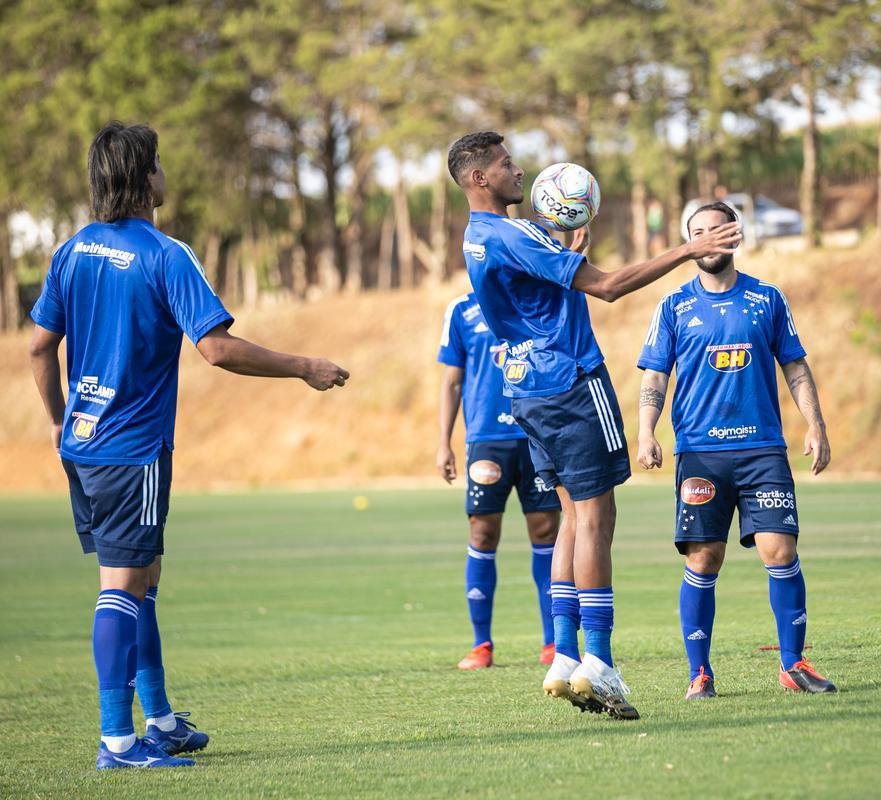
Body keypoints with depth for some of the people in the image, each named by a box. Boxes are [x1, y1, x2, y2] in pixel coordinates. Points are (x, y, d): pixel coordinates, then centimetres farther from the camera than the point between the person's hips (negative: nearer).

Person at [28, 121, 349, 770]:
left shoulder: (73, 251, 7)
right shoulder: (165, 257, -14)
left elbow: (41, 347, 11)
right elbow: (217, 348, -20)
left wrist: (60, 421, 24)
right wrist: (304, 368, -10)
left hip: (82, 442, 7)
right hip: (132, 448, -7)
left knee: (142, 577, 17)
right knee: (123, 588, -6)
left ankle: (161, 720, 24)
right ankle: (117, 740, -6)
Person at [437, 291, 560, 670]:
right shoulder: (462, 311, 7)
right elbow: (452, 382, 9)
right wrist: (444, 443, 4)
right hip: (486, 437, -1)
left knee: (545, 530, 1)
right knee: (483, 535, -1)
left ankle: (553, 642, 8)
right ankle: (481, 645, 7)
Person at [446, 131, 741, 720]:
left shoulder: (480, 237, 14)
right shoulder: (510, 236, -18)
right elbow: (606, 286, -20)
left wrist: (572, 249, 29)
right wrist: (688, 252, -19)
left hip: (531, 391, 10)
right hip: (573, 383, -10)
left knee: (578, 516, 12)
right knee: (595, 515, -8)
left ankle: (566, 657, 8)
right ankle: (597, 663, -10)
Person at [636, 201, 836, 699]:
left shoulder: (767, 299, 10)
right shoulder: (675, 307, 8)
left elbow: (796, 368, 14)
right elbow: (654, 378, 7)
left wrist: (816, 427, 5)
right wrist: (646, 434, -7)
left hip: (763, 448, 0)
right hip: (700, 451, 0)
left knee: (780, 550, -8)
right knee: (702, 561, -2)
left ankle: (794, 664, 4)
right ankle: (700, 673, 7)